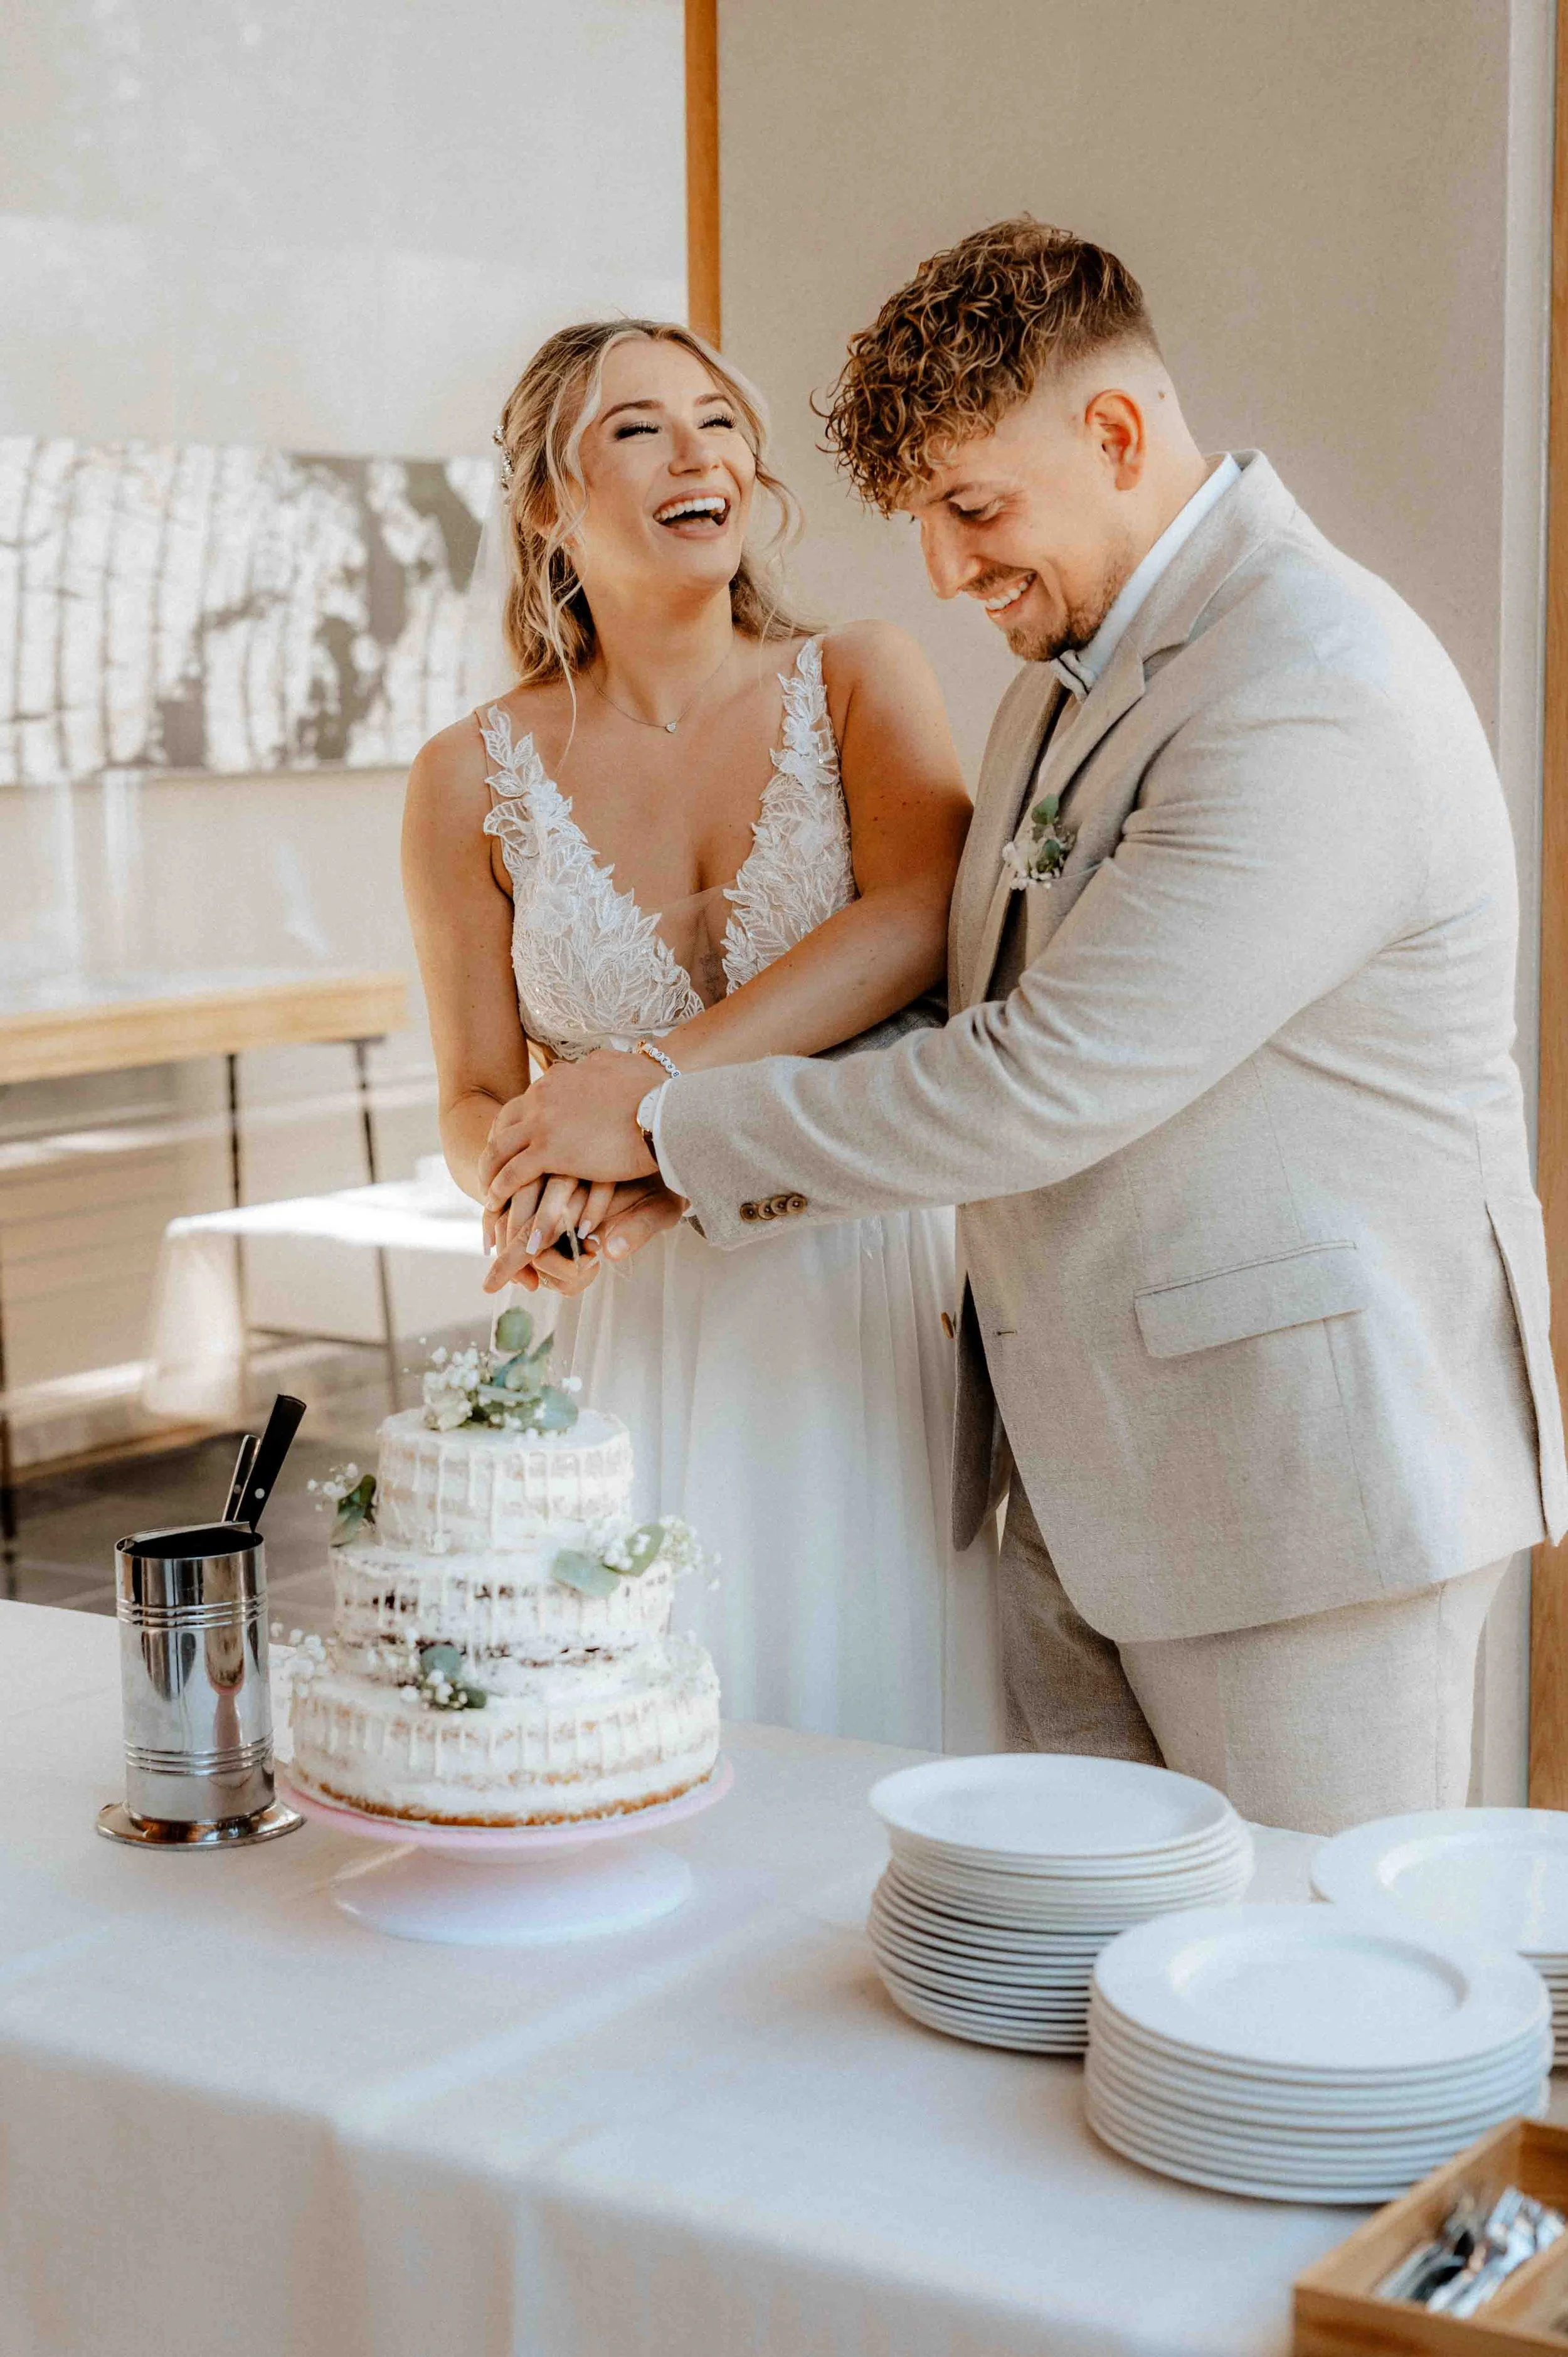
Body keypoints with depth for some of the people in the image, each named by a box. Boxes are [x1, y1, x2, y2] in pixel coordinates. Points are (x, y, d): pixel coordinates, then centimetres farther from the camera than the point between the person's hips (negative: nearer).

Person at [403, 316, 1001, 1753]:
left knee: (895, 1715, 5)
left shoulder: (862, 681, 2)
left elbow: (922, 919, -17)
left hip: (879, 1312, 0)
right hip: (645, 1329, 1)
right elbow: (473, 1103, 9)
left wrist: (645, 1081, -26)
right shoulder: (476, 779, 4)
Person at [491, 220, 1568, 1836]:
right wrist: (663, 1182, 4)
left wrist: (675, 1121, -14)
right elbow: (966, 1032, 18)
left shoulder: (1319, 695, -21)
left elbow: (1048, 1084, -24)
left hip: (1302, 1474, -9)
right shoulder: (1070, 681, 13)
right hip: (1082, 1489, 9)